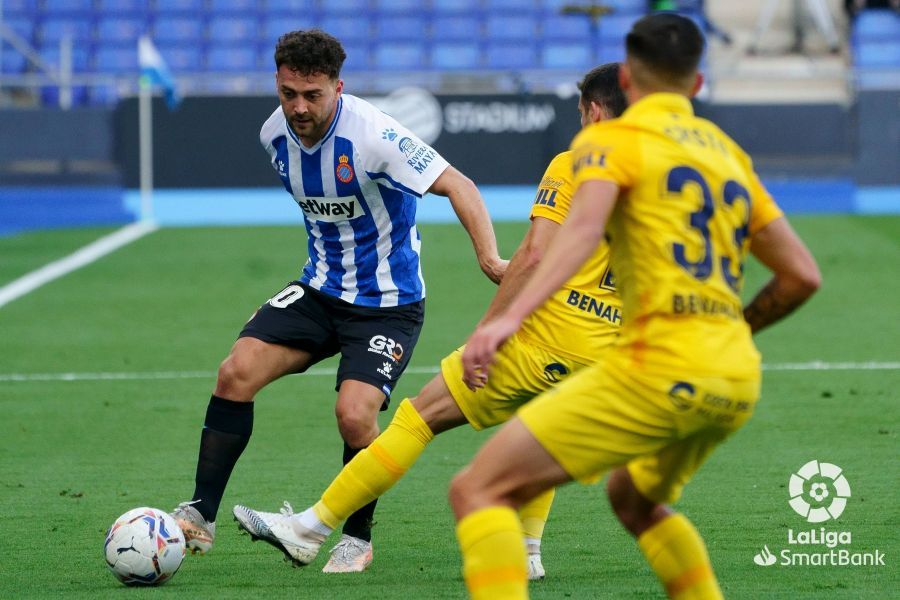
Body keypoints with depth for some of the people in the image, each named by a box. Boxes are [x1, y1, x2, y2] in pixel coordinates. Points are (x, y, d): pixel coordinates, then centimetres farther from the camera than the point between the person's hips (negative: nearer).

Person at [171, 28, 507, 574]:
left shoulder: (373, 135, -25)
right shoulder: (276, 134, -4)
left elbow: (458, 187, -25)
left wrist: (489, 258, -38)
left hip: (387, 303, -5)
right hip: (320, 289, 6)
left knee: (354, 414, -21)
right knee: (237, 372, -13)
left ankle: (359, 537, 5)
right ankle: (200, 516, -6)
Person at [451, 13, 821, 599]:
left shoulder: (612, 139, 2)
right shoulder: (728, 153, 21)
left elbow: (583, 227, -20)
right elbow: (803, 275, 18)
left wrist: (510, 317, -33)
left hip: (659, 369, -7)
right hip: (739, 381, 7)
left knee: (478, 490, -6)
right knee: (636, 499, 35)